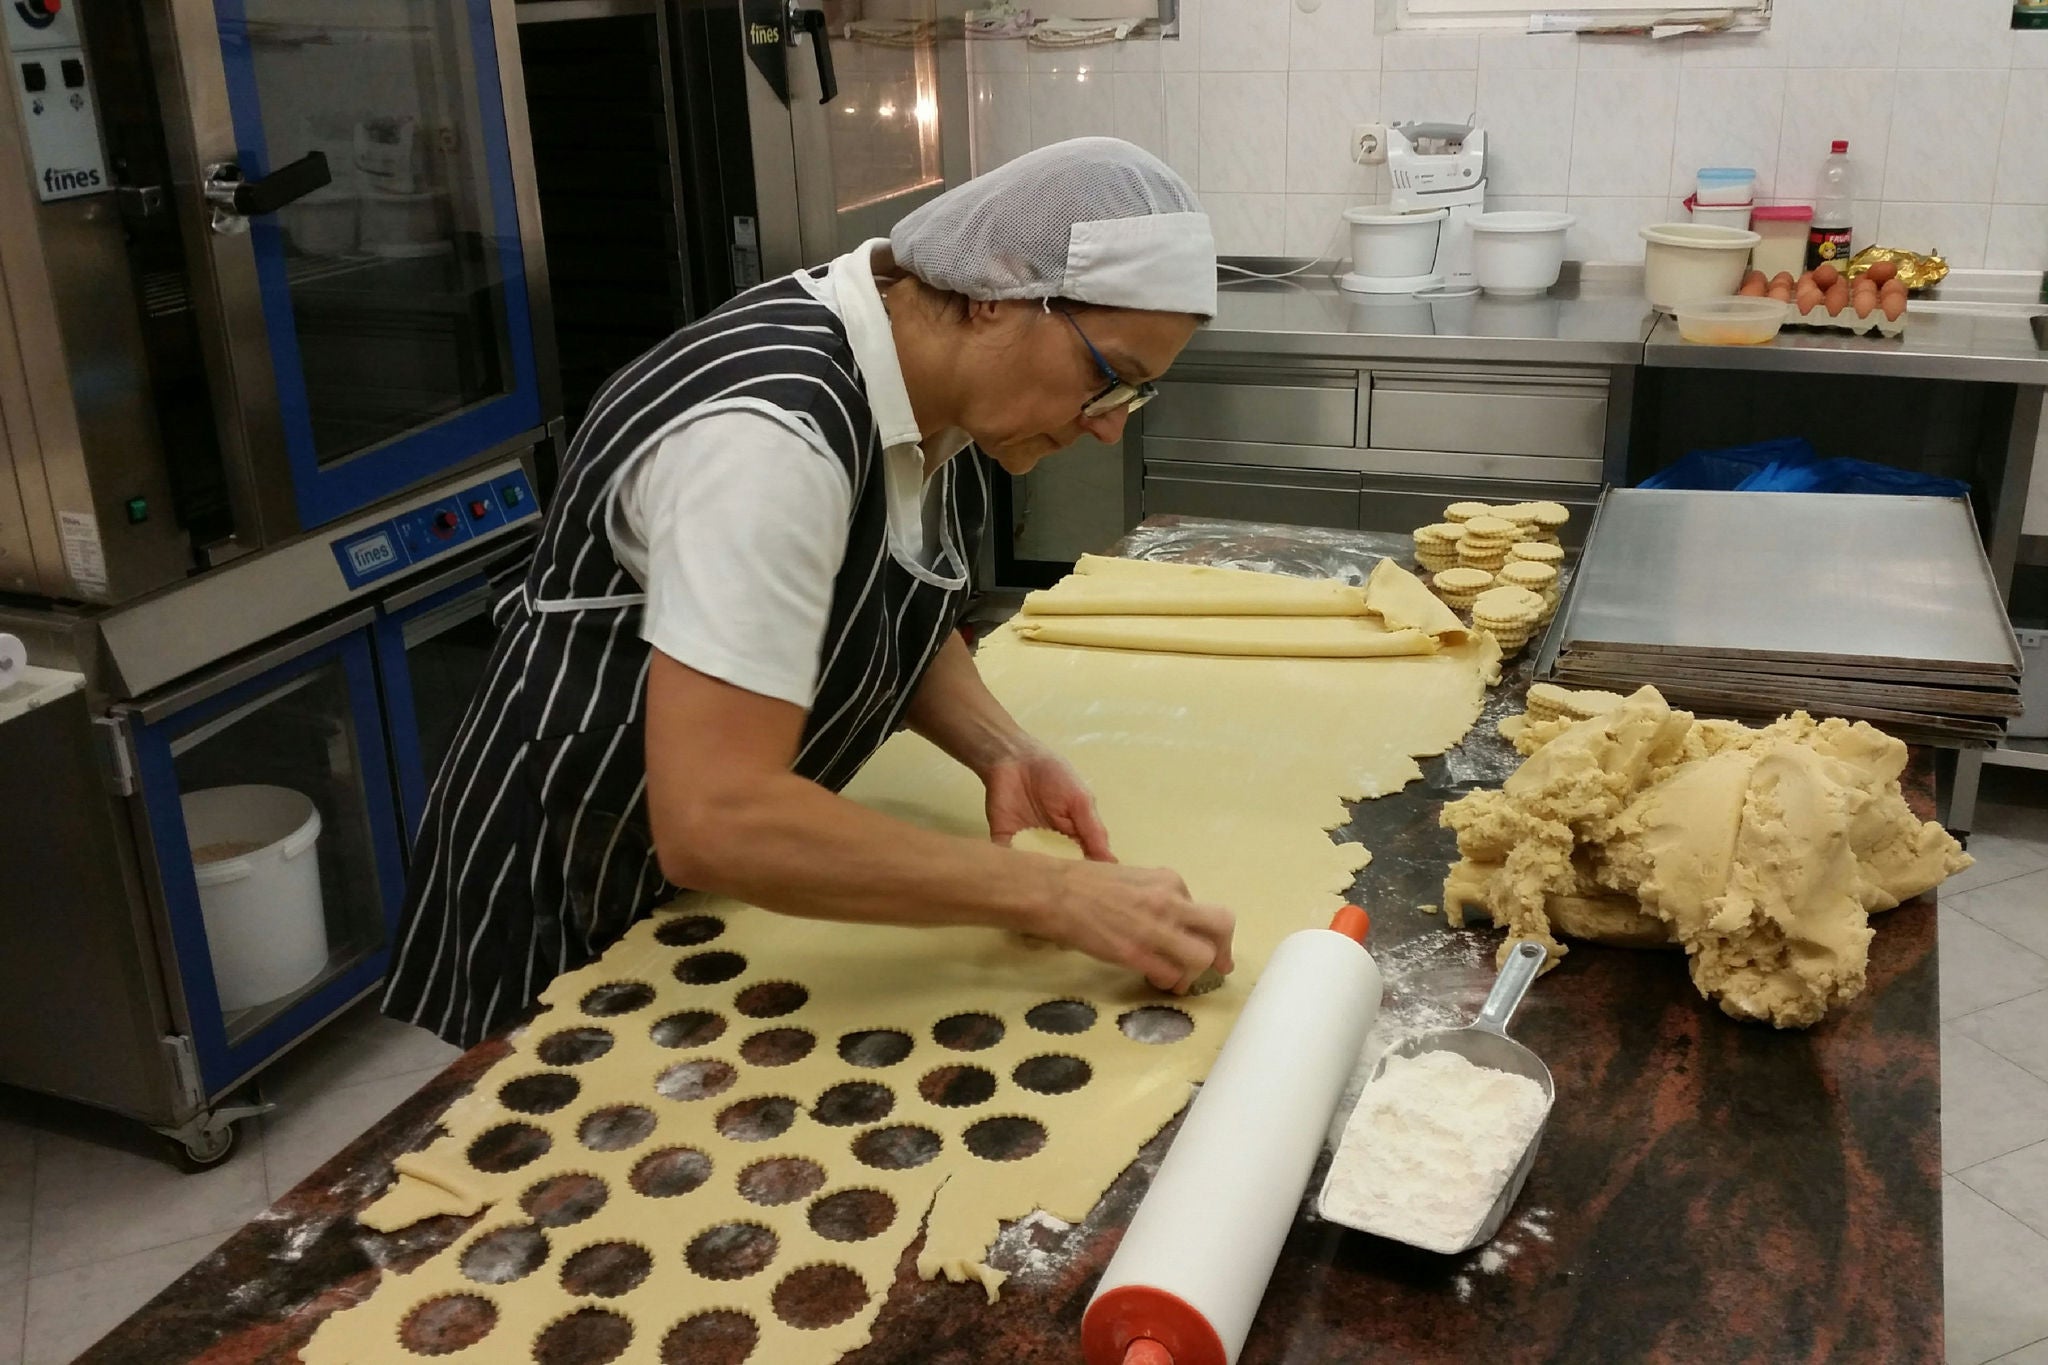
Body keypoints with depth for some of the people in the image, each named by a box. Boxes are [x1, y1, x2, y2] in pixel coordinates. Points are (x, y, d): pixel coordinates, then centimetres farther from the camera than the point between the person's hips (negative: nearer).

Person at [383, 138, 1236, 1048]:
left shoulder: (928, 380, -8)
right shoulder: (771, 429, -34)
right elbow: (713, 822, -38)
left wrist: (1000, 752, -11)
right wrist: (1054, 896, -34)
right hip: (580, 913, -8)